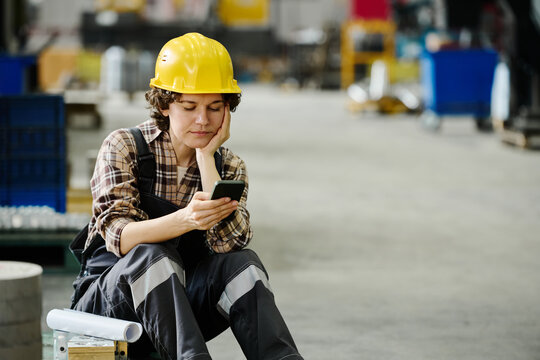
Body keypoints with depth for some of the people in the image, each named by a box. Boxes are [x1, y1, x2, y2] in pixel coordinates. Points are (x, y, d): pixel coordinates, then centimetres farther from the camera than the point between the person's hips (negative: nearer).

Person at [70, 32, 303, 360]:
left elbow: (227, 242, -15)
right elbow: (119, 237, -21)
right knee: (152, 256, -35)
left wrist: (206, 156, -15)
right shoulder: (124, 147, -6)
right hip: (107, 298, -3)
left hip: (181, 302, 3)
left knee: (243, 263, -24)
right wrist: (185, 219, -40)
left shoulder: (228, 167, 5)